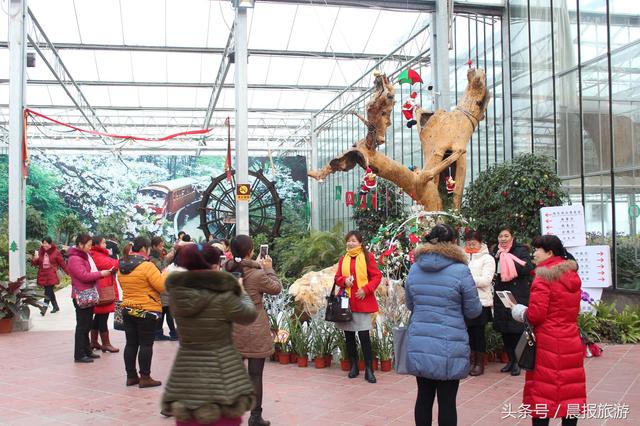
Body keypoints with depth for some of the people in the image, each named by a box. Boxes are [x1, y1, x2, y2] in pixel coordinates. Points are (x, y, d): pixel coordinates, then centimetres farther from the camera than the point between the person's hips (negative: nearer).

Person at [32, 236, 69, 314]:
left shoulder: (55, 252, -3)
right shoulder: (40, 251, 6)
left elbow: (62, 263, 1)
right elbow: (34, 264, 10)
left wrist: (68, 272, -2)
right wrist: (35, 259, -13)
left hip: (51, 276, -4)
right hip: (43, 275, 4)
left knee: (48, 292, -12)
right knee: (50, 292, 13)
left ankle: (44, 308, -9)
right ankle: (56, 306, 27)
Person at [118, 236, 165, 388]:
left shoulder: (122, 268, 7)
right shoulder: (147, 266, -17)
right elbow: (162, 286, -17)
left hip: (127, 309, 7)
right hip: (146, 310, -7)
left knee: (131, 343, 12)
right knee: (146, 344, 0)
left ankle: (131, 376, 19)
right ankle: (145, 378, 3)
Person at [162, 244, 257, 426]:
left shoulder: (176, 292, -6)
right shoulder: (223, 296, -18)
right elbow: (249, 315, -1)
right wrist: (243, 293, 16)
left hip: (185, 379, 4)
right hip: (221, 380, -4)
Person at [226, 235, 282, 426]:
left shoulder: (225, 272, -2)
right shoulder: (257, 274, -17)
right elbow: (276, 288, -3)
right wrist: (268, 269, 7)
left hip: (232, 330, 5)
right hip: (254, 331, -5)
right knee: (255, 374, 4)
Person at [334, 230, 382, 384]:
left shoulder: (367, 257, 0)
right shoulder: (343, 259, 11)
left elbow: (377, 276, -2)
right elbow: (337, 277, 14)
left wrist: (365, 290, -14)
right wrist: (344, 280, -9)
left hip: (362, 301, -4)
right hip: (346, 301, 4)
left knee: (364, 335, -8)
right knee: (349, 335, 9)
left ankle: (369, 370, -1)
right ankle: (353, 366, 22)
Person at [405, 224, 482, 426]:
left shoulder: (414, 269, 3)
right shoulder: (460, 271, -11)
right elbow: (473, 311, -2)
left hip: (419, 344, 4)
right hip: (448, 346, -4)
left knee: (424, 397, 14)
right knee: (447, 401, 5)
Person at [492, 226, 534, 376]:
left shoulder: (521, 250, -3)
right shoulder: (496, 251, 11)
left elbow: (528, 268, -16)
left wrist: (509, 258, -17)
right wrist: (496, 258, -5)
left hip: (518, 296, -5)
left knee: (517, 330, -4)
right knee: (504, 330, 10)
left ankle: (517, 362, 8)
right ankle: (511, 359, 22)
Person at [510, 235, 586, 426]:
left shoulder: (543, 278, -14)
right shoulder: (572, 275, 8)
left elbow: (535, 315, -17)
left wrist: (520, 312, 0)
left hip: (548, 343, -7)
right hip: (571, 343, 7)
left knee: (542, 393, 2)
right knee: (570, 391, 12)